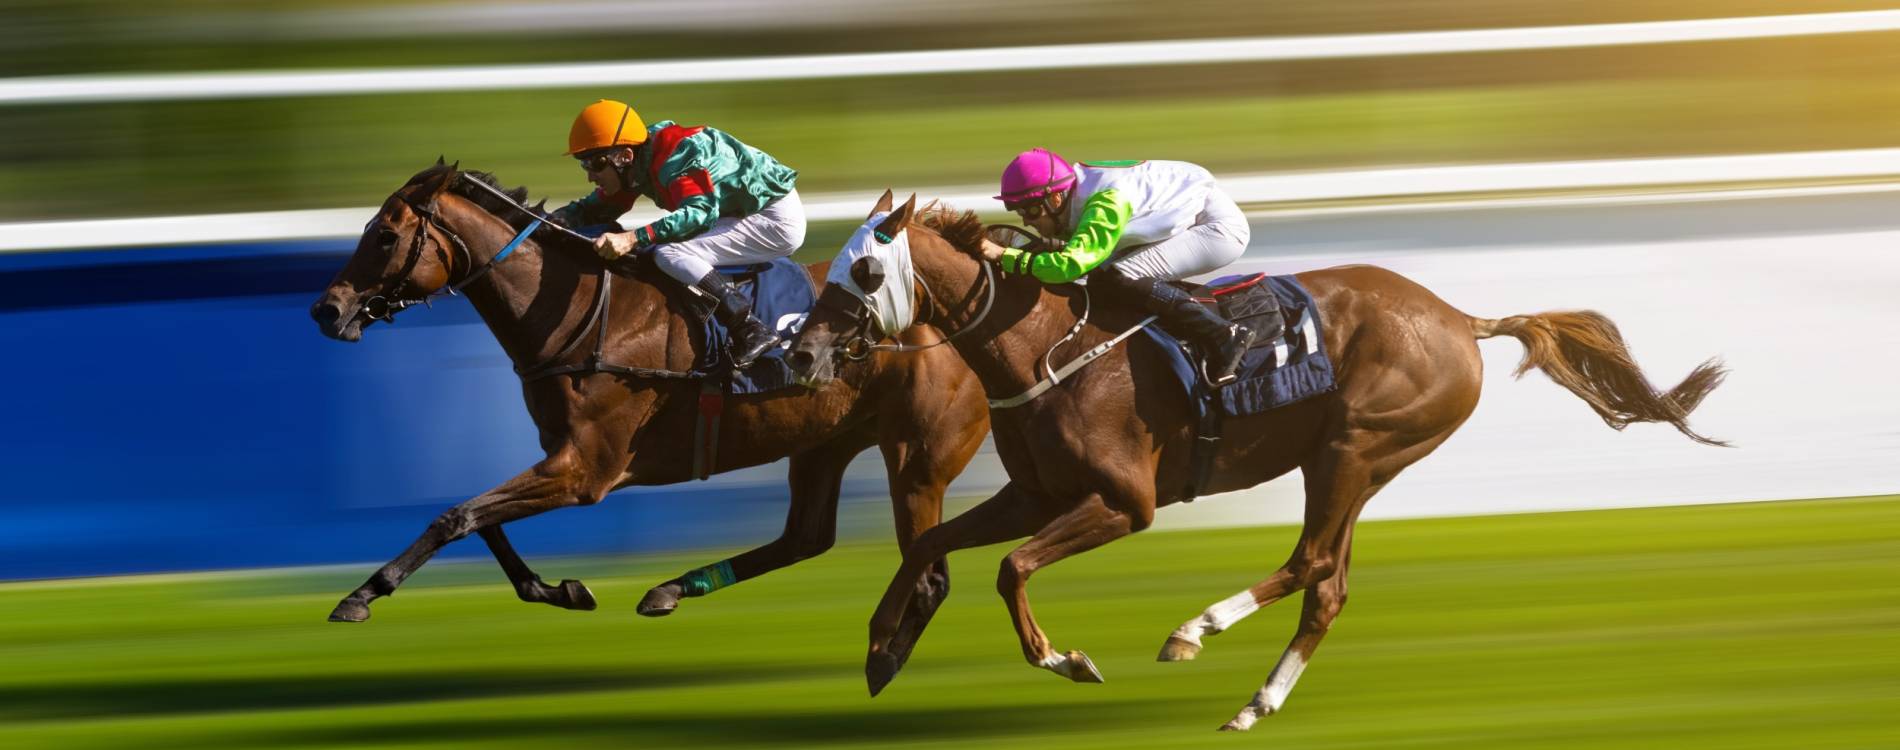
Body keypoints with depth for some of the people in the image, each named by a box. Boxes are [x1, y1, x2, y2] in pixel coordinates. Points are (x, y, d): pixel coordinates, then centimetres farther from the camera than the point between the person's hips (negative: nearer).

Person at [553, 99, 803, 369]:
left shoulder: (677, 158, -26)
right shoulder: (639, 163, 2)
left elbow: (699, 212, -36)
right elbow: (601, 205, 10)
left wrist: (633, 239, -43)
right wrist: (554, 219, -10)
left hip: (776, 220, -10)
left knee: (671, 254, -24)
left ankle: (751, 331, -23)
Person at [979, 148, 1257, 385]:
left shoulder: (1107, 203, -31)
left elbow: (1072, 263, -43)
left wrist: (1004, 256, -40)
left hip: (1221, 227, -10)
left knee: (1119, 278, -25)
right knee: (1101, 281, 2)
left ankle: (1223, 336, -24)